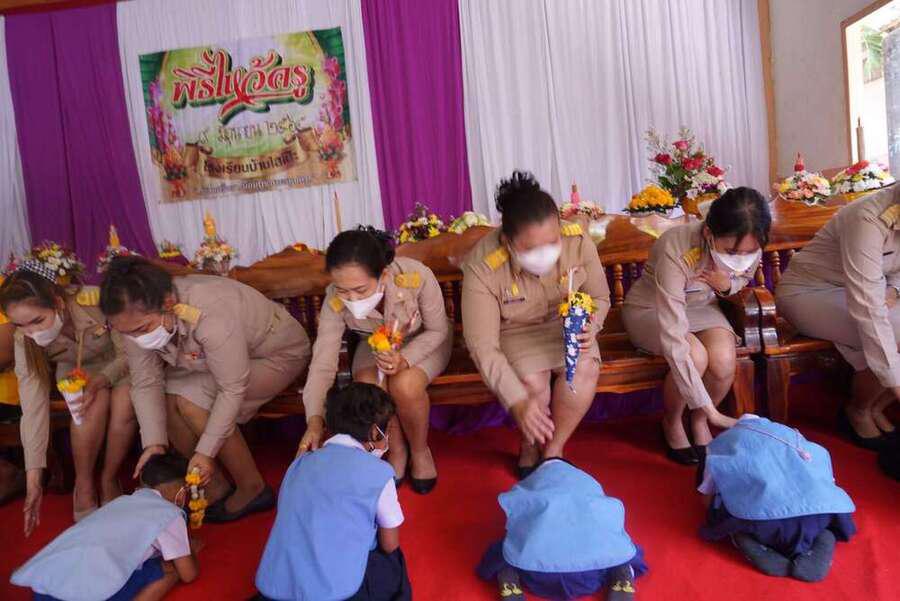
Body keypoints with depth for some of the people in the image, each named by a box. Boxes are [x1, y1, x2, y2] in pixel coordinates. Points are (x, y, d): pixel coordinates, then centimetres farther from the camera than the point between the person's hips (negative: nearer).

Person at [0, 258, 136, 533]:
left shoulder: (97, 301, -35)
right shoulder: (25, 341, -24)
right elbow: (33, 408, -23)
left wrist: (101, 380, -37)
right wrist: (33, 479, -23)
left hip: (118, 366, -1)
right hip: (76, 370, 1)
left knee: (124, 406, -31)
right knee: (95, 404, -32)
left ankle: (109, 480, -5)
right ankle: (83, 485, -11)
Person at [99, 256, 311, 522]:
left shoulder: (212, 313, -38)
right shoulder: (138, 317, -18)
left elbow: (232, 390, -32)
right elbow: (146, 383, -13)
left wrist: (205, 452, -29)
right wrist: (154, 444, -24)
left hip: (278, 353, -7)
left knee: (192, 402, -24)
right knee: (166, 398, -13)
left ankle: (253, 489, -6)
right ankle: (215, 488, 5)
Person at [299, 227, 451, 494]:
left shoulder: (416, 276, -36)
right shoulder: (335, 301, -28)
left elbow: (438, 330, -19)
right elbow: (322, 363, -26)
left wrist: (405, 359, -36)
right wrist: (315, 420, -39)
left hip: (424, 342, -2)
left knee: (405, 385, -31)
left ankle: (420, 451, 1)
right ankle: (397, 451, 3)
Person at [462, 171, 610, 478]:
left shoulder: (578, 240, -22)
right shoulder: (482, 268, -31)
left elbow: (599, 297, -4)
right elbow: (483, 346, -27)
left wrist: (590, 327, -27)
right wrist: (517, 401, -37)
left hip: (565, 323, 3)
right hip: (513, 332, -2)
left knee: (586, 367, -26)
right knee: (533, 381, -29)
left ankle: (553, 449, -2)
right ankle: (530, 447, 5)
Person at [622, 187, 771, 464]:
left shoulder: (748, 247, -20)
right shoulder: (676, 252, -38)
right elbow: (673, 341, -39)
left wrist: (726, 285, -20)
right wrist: (710, 409, -39)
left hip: (700, 305, 4)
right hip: (649, 309, -4)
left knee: (724, 359, -25)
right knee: (696, 357, -30)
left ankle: (698, 421, 6)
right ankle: (671, 422, 1)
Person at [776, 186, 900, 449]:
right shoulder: (869, 219, -32)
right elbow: (866, 309, -39)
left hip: (860, 290, 7)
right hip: (807, 292, -7)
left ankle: (875, 408, 8)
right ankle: (857, 411, 1)